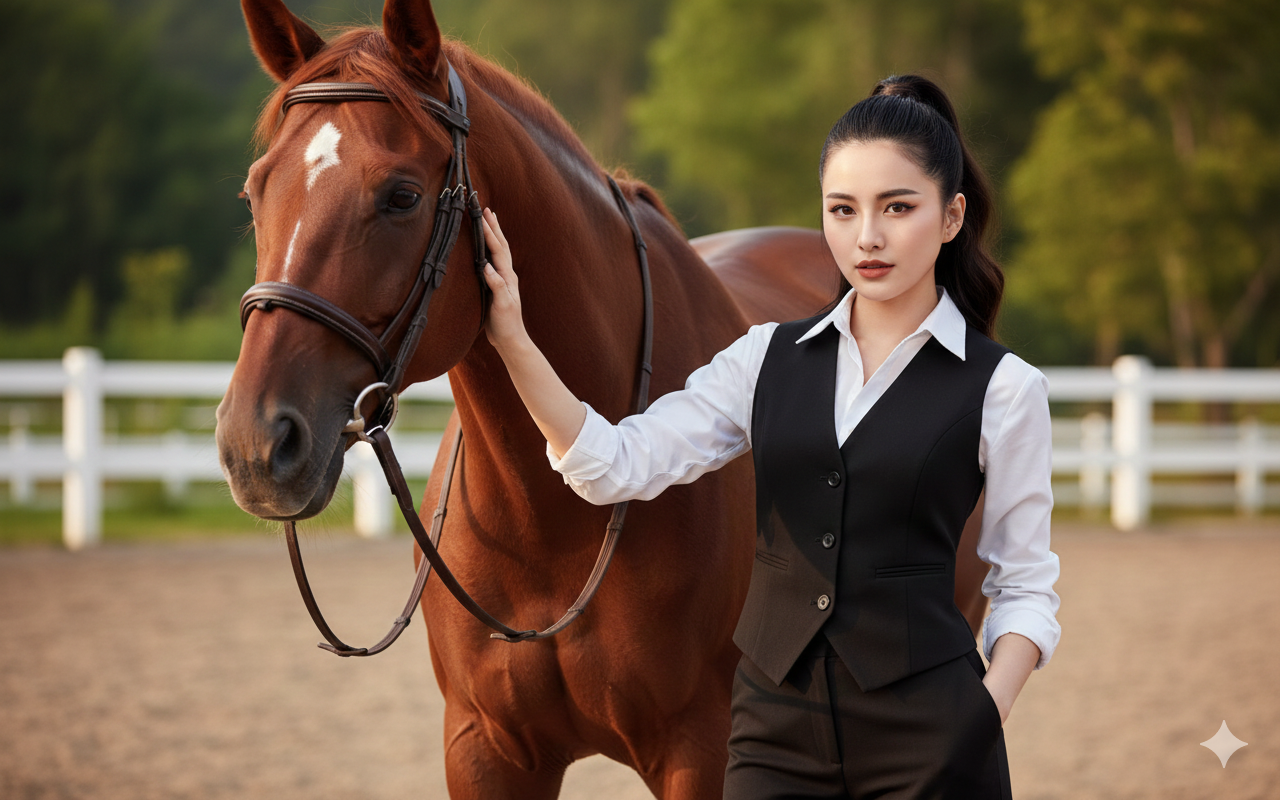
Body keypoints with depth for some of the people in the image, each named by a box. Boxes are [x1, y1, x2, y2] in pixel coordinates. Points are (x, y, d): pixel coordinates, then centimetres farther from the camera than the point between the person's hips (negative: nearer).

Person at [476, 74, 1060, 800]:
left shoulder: (1002, 389, 0)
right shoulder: (770, 359, 9)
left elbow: (1025, 589, 2)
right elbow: (615, 468, 1)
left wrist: (986, 718, -14)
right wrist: (512, 341, -9)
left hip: (925, 733, -3)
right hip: (775, 725, 3)